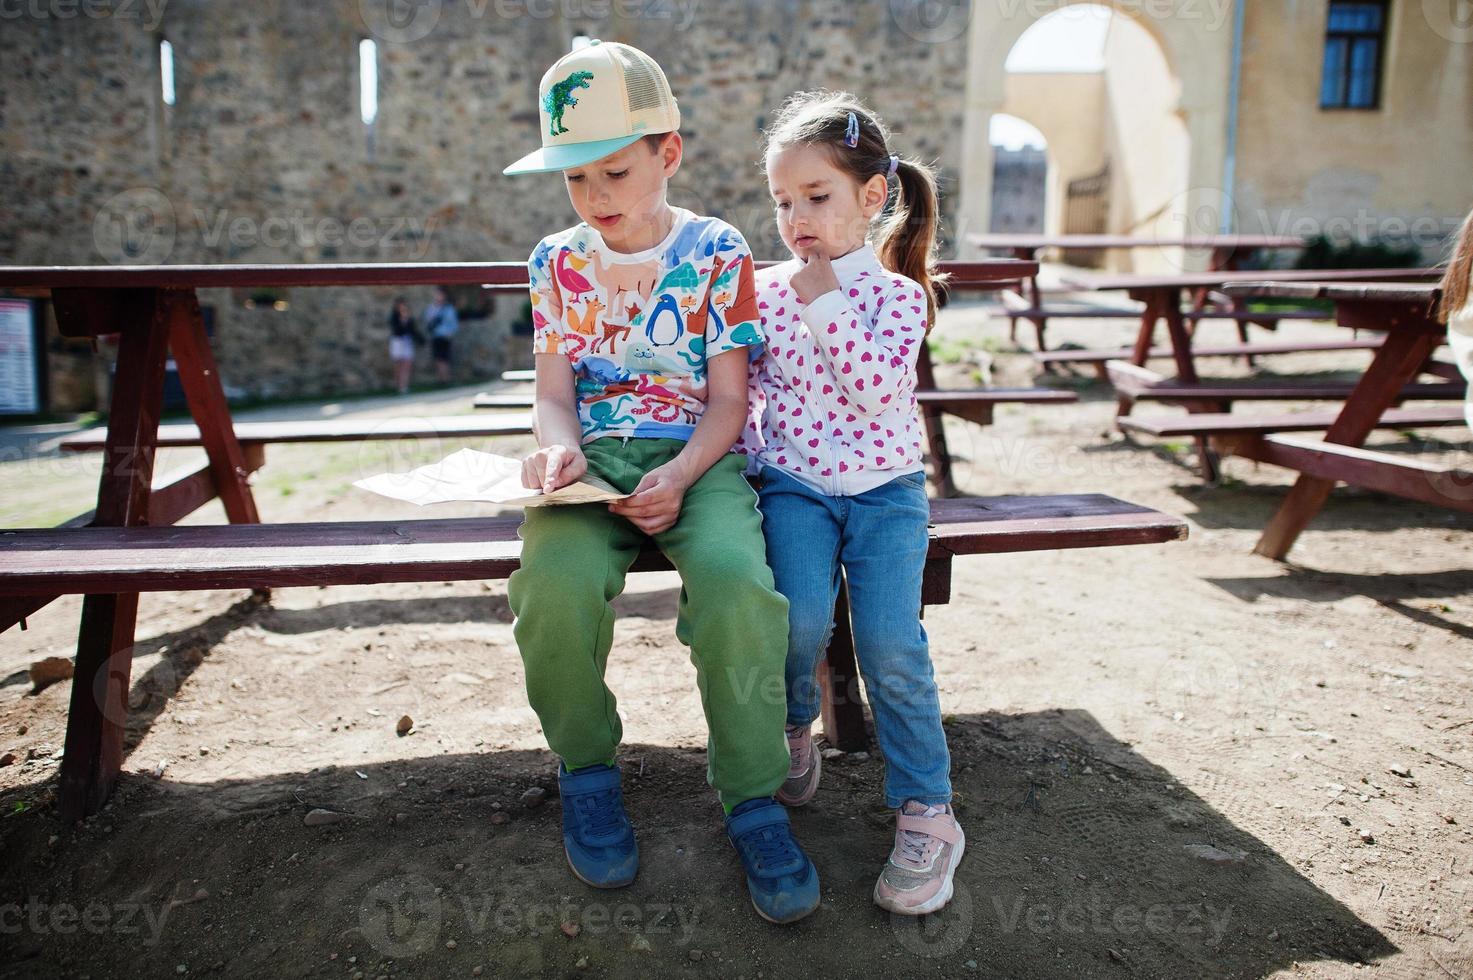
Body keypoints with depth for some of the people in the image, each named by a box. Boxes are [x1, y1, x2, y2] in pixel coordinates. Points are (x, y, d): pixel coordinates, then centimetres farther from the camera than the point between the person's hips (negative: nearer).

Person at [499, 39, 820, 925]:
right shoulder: (557, 262, 13)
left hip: (697, 456, -1)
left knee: (737, 579, -34)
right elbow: (554, 390, 10)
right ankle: (588, 767, -2)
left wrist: (678, 476, -18)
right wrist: (558, 446, -14)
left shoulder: (717, 253, 4)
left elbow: (729, 400, 0)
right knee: (556, 580, -31)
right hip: (593, 457, 2)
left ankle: (754, 796, -11)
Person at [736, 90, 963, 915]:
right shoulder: (767, 291, 7)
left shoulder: (898, 293, 0)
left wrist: (827, 304, -16)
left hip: (885, 486, -1)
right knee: (802, 623, -22)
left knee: (891, 645, -16)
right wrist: (743, 452, -4)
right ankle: (793, 727, 11)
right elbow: (743, 387, 13)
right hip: (794, 484, 1)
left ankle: (927, 808, 0)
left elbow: (881, 390, -16)